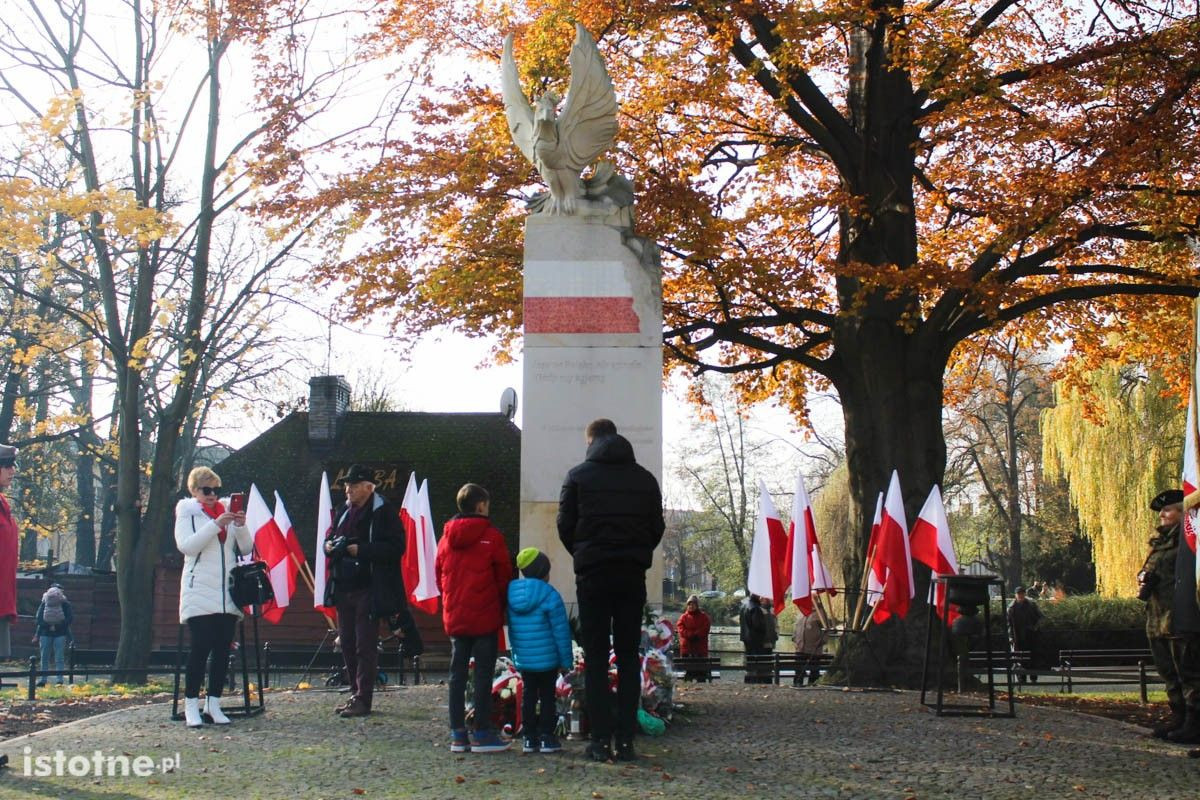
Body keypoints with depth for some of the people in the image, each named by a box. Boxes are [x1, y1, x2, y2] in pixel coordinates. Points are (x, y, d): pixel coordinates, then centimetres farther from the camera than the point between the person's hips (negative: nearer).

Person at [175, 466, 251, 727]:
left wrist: (241, 527, -8)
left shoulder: (227, 514, 16)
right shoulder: (187, 515, 4)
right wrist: (216, 524, -21)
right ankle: (191, 704, -4)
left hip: (227, 595, 5)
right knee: (201, 647, -9)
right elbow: (186, 546, -13)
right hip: (199, 594, -5)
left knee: (223, 649, 2)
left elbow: (246, 548, 11)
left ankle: (213, 704, 7)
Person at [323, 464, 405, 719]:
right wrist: (329, 545, 1)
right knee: (347, 643, 12)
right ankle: (356, 693, 23)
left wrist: (360, 550, -20)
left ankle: (363, 699, 0)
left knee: (365, 645, -5)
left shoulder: (384, 512, -9)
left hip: (368, 590, -7)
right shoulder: (343, 511, 13)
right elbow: (332, 536, 26)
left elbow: (396, 547, -16)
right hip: (343, 587, 8)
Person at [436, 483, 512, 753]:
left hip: (454, 618, 5)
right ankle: (482, 733, 0)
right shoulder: (491, 537, -8)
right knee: (484, 674, -1)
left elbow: (439, 576, 11)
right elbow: (503, 577, -4)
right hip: (485, 618, -5)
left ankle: (458, 733, 12)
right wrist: (501, 608, 11)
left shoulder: (446, 537, 7)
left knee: (457, 674, 9)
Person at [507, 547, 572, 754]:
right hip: (547, 660, -5)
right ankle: (546, 737, 5)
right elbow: (560, 630, -11)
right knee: (547, 696, 4)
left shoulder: (512, 595, 4)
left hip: (523, 660, 5)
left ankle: (529, 737, 13)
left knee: (528, 695, 12)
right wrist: (566, 659, -4)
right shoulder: (549, 595, -13)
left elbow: (511, 629, 13)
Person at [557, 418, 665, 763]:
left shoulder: (578, 476, 0)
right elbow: (657, 527, 10)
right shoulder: (645, 478, 9)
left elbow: (565, 526, 1)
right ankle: (626, 739, 2)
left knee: (596, 658, 2)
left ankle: (601, 739, -3)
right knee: (629, 656, 6)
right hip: (633, 575, 2)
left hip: (592, 575, -2)